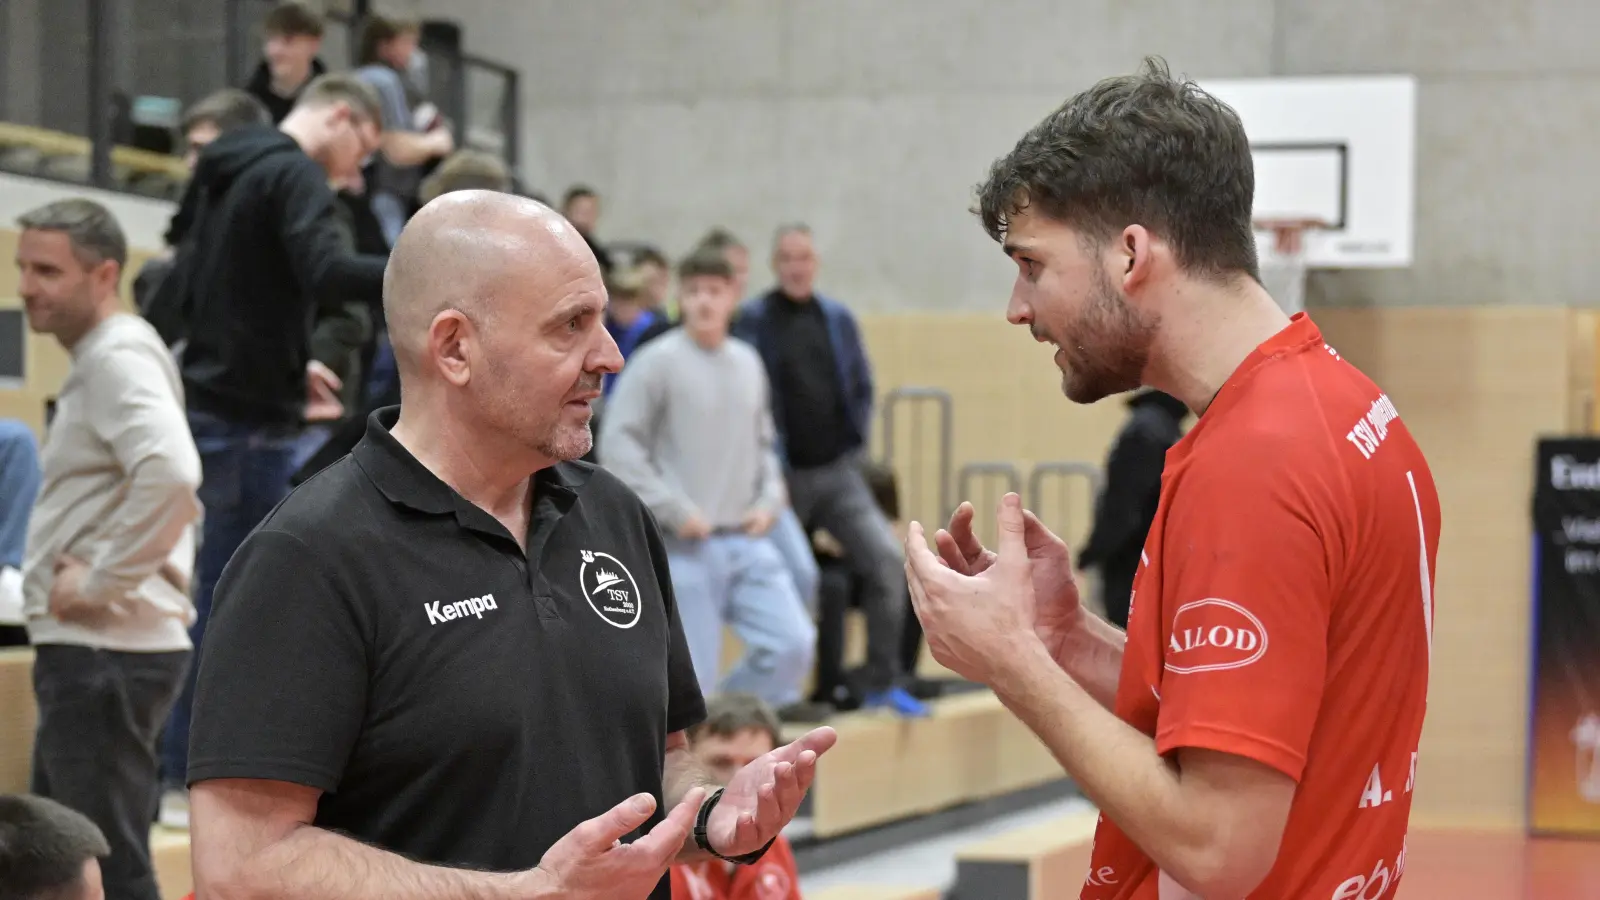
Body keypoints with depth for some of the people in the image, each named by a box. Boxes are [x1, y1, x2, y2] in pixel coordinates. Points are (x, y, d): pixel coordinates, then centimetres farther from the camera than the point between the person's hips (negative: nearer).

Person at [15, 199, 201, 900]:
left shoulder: (118, 358, -14)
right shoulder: (97, 358, 18)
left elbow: (170, 473, -32)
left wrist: (103, 581, -23)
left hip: (105, 653, -11)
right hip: (88, 652, 11)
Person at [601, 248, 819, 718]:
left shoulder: (748, 362, 12)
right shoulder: (657, 362, -6)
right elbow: (618, 447, -9)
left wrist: (769, 499, 4)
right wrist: (675, 509, -13)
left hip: (747, 541, 5)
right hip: (685, 547, -5)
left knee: (794, 642, -5)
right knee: (691, 673, -4)